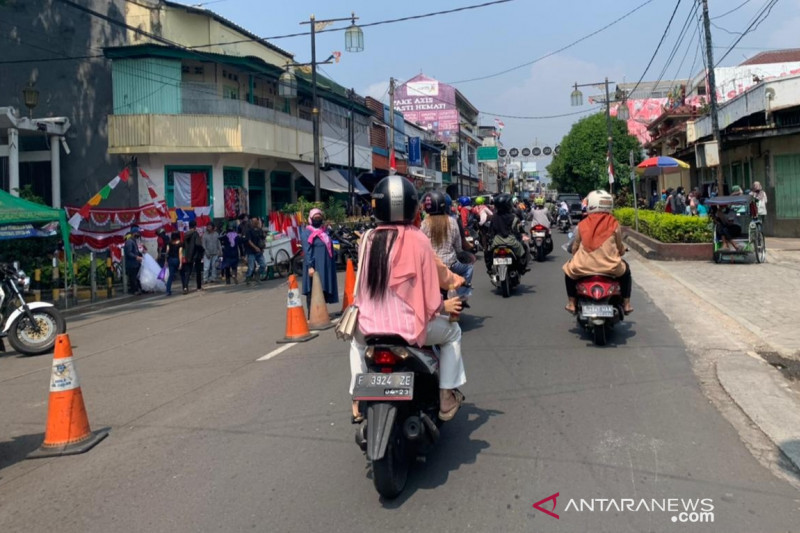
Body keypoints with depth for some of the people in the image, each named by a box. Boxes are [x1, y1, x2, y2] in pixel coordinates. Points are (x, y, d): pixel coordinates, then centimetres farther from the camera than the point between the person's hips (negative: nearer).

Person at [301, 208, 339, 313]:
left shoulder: (325, 231, 17)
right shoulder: (306, 233, -4)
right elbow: (307, 251, -13)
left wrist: (331, 264, 16)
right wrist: (310, 266, -21)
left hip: (325, 267, 7)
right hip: (315, 267, -7)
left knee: (324, 291, 10)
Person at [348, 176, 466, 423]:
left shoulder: (369, 239, -1)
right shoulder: (418, 240, -11)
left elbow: (361, 287, 8)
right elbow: (429, 295, -10)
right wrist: (444, 306, 11)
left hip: (370, 326, 4)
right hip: (408, 328, -3)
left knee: (358, 340, 39)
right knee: (452, 331, 25)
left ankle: (358, 402, 35)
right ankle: (446, 397, 23)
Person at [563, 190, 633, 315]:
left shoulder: (582, 225, 0)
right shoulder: (614, 225, -1)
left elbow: (575, 247, 8)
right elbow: (620, 248, 6)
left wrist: (575, 257, 29)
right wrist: (621, 252, 30)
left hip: (584, 266, 0)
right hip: (610, 267, 0)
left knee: (569, 269, 33)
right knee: (625, 270, 32)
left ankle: (571, 304, 30)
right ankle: (626, 304, 30)